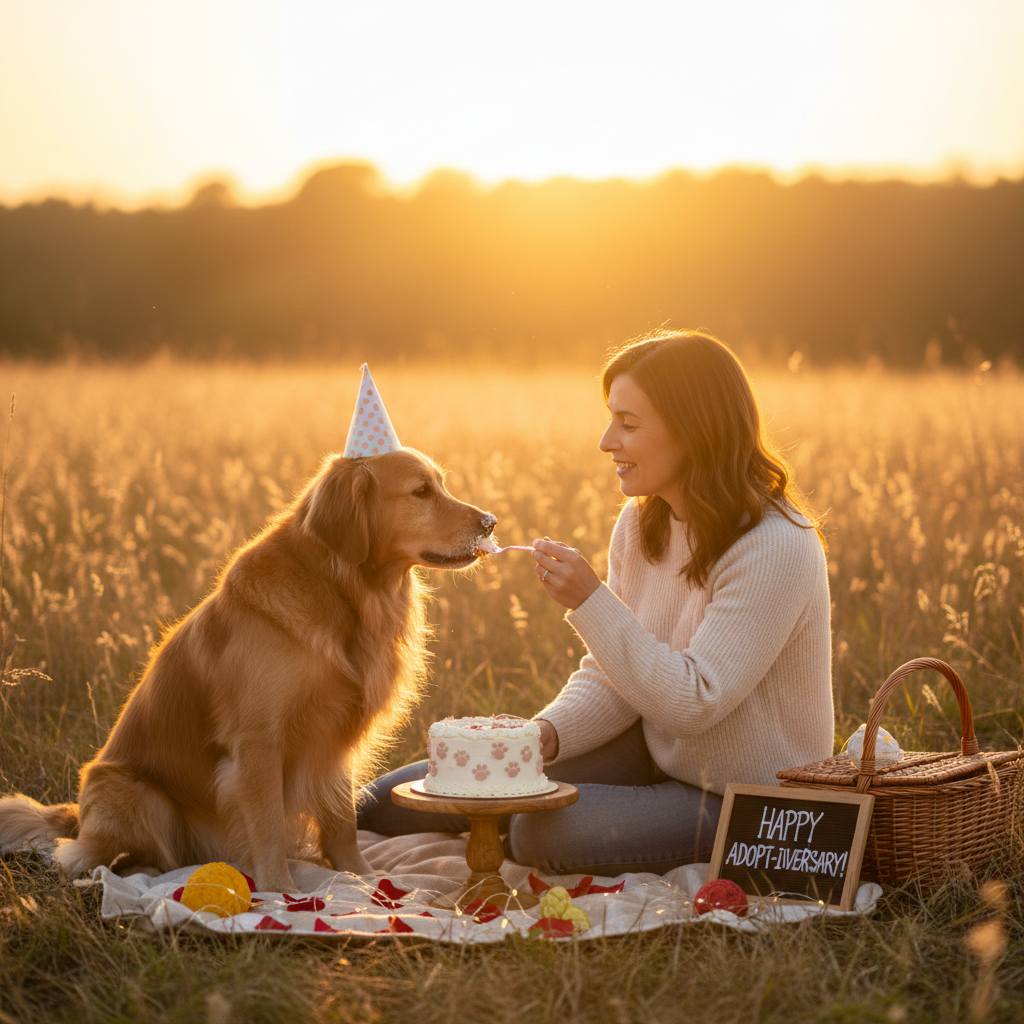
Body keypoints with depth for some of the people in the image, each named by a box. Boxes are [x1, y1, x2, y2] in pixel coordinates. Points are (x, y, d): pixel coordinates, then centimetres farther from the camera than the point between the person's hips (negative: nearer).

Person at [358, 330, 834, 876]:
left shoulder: (775, 549, -25)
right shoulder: (639, 524, 0)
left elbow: (691, 704, -27)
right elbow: (610, 676, 4)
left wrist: (591, 602, -31)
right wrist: (547, 733, -15)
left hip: (751, 806, -7)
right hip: (656, 752, 7)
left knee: (543, 831, -23)